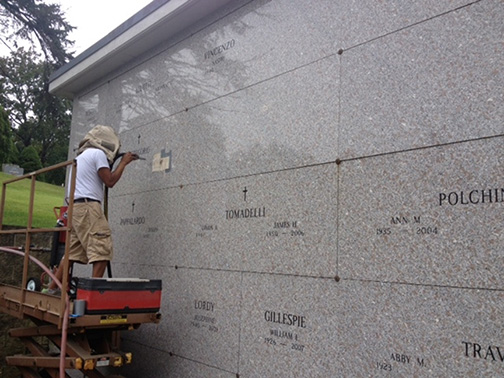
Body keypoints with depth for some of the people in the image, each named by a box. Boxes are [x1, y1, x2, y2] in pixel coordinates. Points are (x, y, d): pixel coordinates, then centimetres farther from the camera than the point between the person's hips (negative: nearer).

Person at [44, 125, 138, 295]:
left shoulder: (82, 156, 26)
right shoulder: (98, 153, -3)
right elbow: (110, 181, -7)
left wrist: (112, 163, 27)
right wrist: (123, 162, 3)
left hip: (76, 207, 10)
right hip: (88, 206, -10)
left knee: (72, 251, 10)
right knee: (102, 248, -12)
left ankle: (52, 288, 12)